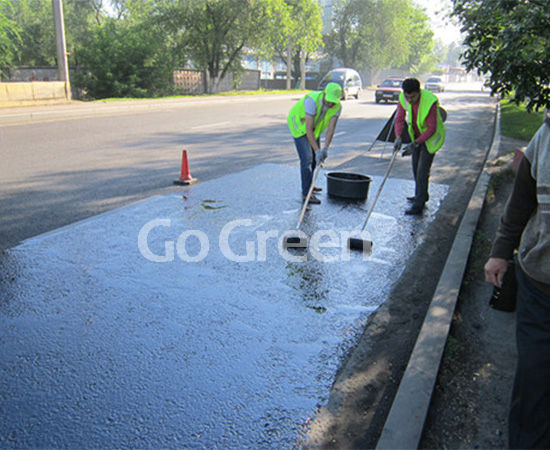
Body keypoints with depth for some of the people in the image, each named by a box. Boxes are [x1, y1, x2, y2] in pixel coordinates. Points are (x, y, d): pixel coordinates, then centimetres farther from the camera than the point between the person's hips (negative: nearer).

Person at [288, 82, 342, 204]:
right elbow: (308, 130, -38)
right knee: (307, 158, -16)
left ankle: (307, 185, 34)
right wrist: (317, 151, -40)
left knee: (315, 157, 15)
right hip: (299, 125, -7)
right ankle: (306, 193, -12)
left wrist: (325, 149, -31)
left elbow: (331, 129, -19)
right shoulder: (312, 101, -38)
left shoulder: (337, 107, -19)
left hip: (315, 127, 7)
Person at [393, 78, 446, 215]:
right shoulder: (403, 98, -15)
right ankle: (421, 195, 36)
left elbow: (432, 129, -29)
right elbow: (399, 119, -11)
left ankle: (418, 205, -7)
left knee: (422, 170, -11)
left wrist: (415, 144, -35)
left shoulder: (430, 102, -32)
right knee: (416, 166, 17)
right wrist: (398, 138, -28)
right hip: (417, 135, 7)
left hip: (431, 137, -7)